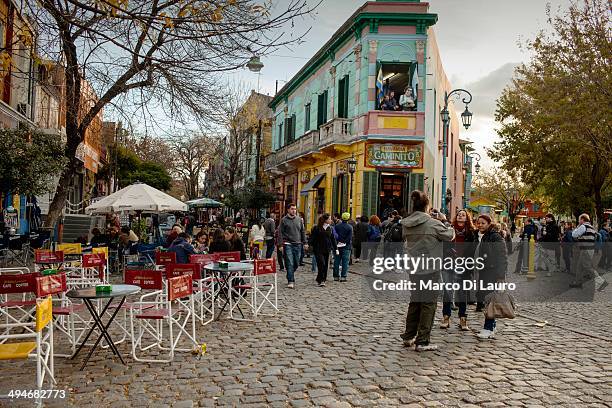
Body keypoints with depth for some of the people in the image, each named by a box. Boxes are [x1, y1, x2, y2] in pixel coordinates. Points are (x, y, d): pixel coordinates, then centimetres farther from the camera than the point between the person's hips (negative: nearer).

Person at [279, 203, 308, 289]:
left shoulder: (299, 219, 11)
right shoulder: (284, 220, 0)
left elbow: (303, 232, 16)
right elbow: (281, 233, -2)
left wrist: (305, 242, 9)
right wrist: (281, 244, -10)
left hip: (297, 244, 4)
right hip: (288, 244, -4)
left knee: (296, 264, 9)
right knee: (290, 264, -9)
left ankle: (290, 276, 31)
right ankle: (291, 281, -6)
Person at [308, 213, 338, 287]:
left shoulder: (330, 228, 9)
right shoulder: (316, 228, -5)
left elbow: (333, 239, 13)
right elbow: (312, 237, -4)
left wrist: (335, 249, 10)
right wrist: (309, 244, -17)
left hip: (327, 250, 5)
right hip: (318, 250, -5)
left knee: (326, 266, 6)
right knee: (321, 264, -13)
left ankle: (322, 280, 18)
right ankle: (321, 280, -3)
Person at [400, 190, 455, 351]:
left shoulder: (405, 224, 0)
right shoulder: (433, 223, -16)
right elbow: (449, 236, -2)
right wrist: (449, 226, 21)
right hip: (430, 269, -6)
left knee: (415, 301, 18)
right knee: (428, 303, 4)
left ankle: (409, 336, 26)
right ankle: (422, 341, 8)